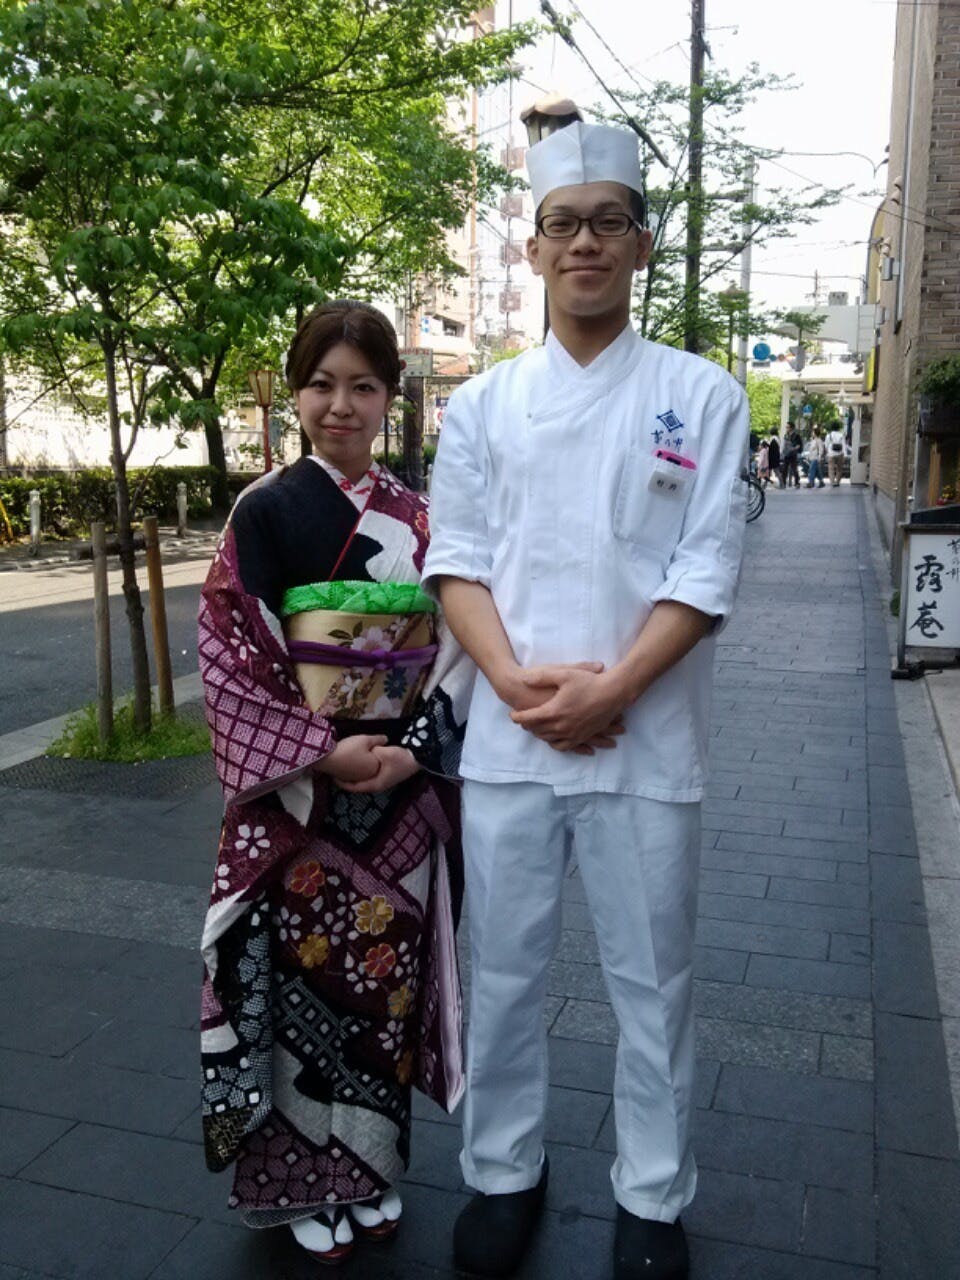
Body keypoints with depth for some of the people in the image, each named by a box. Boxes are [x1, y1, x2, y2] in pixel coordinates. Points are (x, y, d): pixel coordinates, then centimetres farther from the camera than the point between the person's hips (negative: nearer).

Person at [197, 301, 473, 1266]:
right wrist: (327, 750, -16)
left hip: (403, 792, 3)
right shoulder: (265, 511, -4)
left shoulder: (420, 518, 5)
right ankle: (308, 1183, 29)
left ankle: (373, 1167, 35)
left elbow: (456, 644, 4)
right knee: (305, 975, 6)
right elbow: (231, 657, -8)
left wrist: (415, 749, -10)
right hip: (297, 793, -3)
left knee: (388, 971, 12)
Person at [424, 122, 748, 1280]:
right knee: (504, 969, 13)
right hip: (508, 737, 2)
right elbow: (457, 560, 3)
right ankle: (501, 1171, 34)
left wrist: (608, 691, -15)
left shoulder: (702, 397, 2)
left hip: (645, 742, -1)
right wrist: (514, 681, -13)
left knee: (650, 980, 10)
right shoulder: (483, 403, 8)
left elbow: (706, 574, -5)